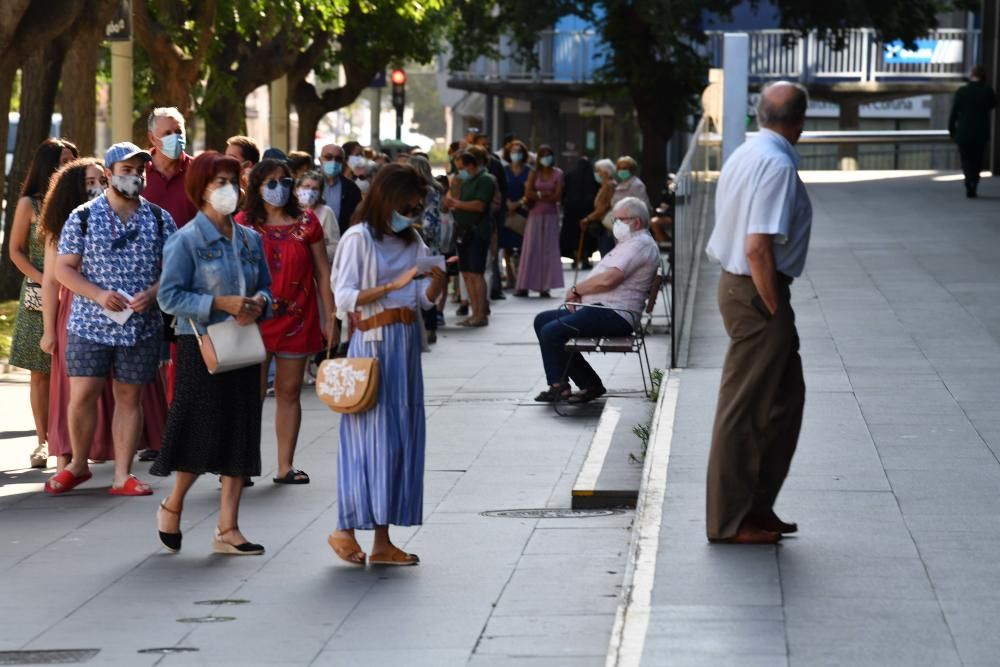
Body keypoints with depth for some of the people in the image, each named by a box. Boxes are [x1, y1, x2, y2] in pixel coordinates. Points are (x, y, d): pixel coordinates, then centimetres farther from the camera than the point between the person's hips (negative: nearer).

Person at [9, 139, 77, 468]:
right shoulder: (29, 204, 0)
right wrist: (42, 280, -11)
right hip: (40, 297, -2)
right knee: (41, 373, 1)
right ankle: (43, 442, 5)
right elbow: (16, 251, 1)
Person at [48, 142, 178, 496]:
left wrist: (152, 293, -14)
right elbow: (63, 268, -1)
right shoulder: (83, 217, 0)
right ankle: (78, 464, 17)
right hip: (90, 324, -2)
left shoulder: (160, 219, 5)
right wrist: (99, 295, -15)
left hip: (142, 327, 2)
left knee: (129, 398, 5)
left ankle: (123, 475, 11)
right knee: (82, 396, -4)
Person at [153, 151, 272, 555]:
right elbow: (169, 296, -13)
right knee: (204, 432, -5)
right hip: (201, 346, -6)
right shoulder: (187, 241, -8)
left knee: (241, 436, 4)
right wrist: (220, 303, -20)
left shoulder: (250, 240, 9)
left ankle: (228, 529, 10)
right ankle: (172, 507, 20)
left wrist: (259, 303, -6)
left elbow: (266, 287, 17)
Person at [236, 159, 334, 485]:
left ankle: (285, 466, 12)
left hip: (297, 320, 2)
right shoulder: (243, 224, 1)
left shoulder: (307, 223, 6)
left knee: (289, 393, 7)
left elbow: (323, 272, 7)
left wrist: (329, 317, 4)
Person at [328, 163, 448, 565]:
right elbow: (344, 297, -13)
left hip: (406, 343, 7)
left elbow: (425, 300, 13)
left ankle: (382, 540, 7)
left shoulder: (412, 241, 15)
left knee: (402, 436, 5)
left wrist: (437, 279, -7)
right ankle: (346, 529, -1)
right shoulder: (359, 238, -6)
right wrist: (393, 285, -20)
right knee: (372, 436, -9)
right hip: (374, 342, -7)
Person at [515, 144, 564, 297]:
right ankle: (524, 287, -2)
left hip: (551, 215, -1)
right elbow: (528, 194, -4)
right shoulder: (534, 174, 6)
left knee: (548, 250, -2)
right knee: (531, 250, -2)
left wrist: (537, 195, -8)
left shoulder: (558, 174, 2)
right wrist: (544, 194, -11)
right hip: (535, 215, 1)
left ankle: (545, 287, -1)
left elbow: (558, 196, -7)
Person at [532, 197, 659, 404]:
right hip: (600, 309, 12)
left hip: (615, 315, -12)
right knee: (542, 320, 10)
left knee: (551, 331, -21)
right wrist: (578, 294, 5)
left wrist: (576, 289, -8)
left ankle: (590, 384, -8)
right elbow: (602, 279, 24)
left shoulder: (640, 244, -12)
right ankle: (558, 384, 2)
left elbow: (608, 279, -23)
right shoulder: (629, 243, 24)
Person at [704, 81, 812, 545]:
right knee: (744, 407, -1)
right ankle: (729, 520, 7)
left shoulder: (744, 156, 11)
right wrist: (775, 310, -16)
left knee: (786, 397, 18)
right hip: (758, 292, -10)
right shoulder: (778, 166, -19)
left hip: (734, 282, 10)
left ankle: (756, 506, 24)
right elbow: (758, 248, -25)